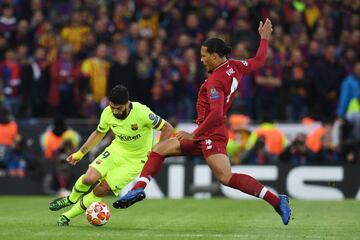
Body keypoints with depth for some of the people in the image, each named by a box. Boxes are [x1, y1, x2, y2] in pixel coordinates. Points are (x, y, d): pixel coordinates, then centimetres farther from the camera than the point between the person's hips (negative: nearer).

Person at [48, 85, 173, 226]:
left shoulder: (142, 113, -28)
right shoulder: (108, 113, -11)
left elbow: (167, 128, -18)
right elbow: (99, 133, 9)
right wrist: (80, 153, 8)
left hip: (136, 160, -4)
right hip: (117, 149, 4)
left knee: (101, 189, -11)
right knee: (89, 179, -16)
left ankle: (68, 216, 6)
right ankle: (72, 199, 19)